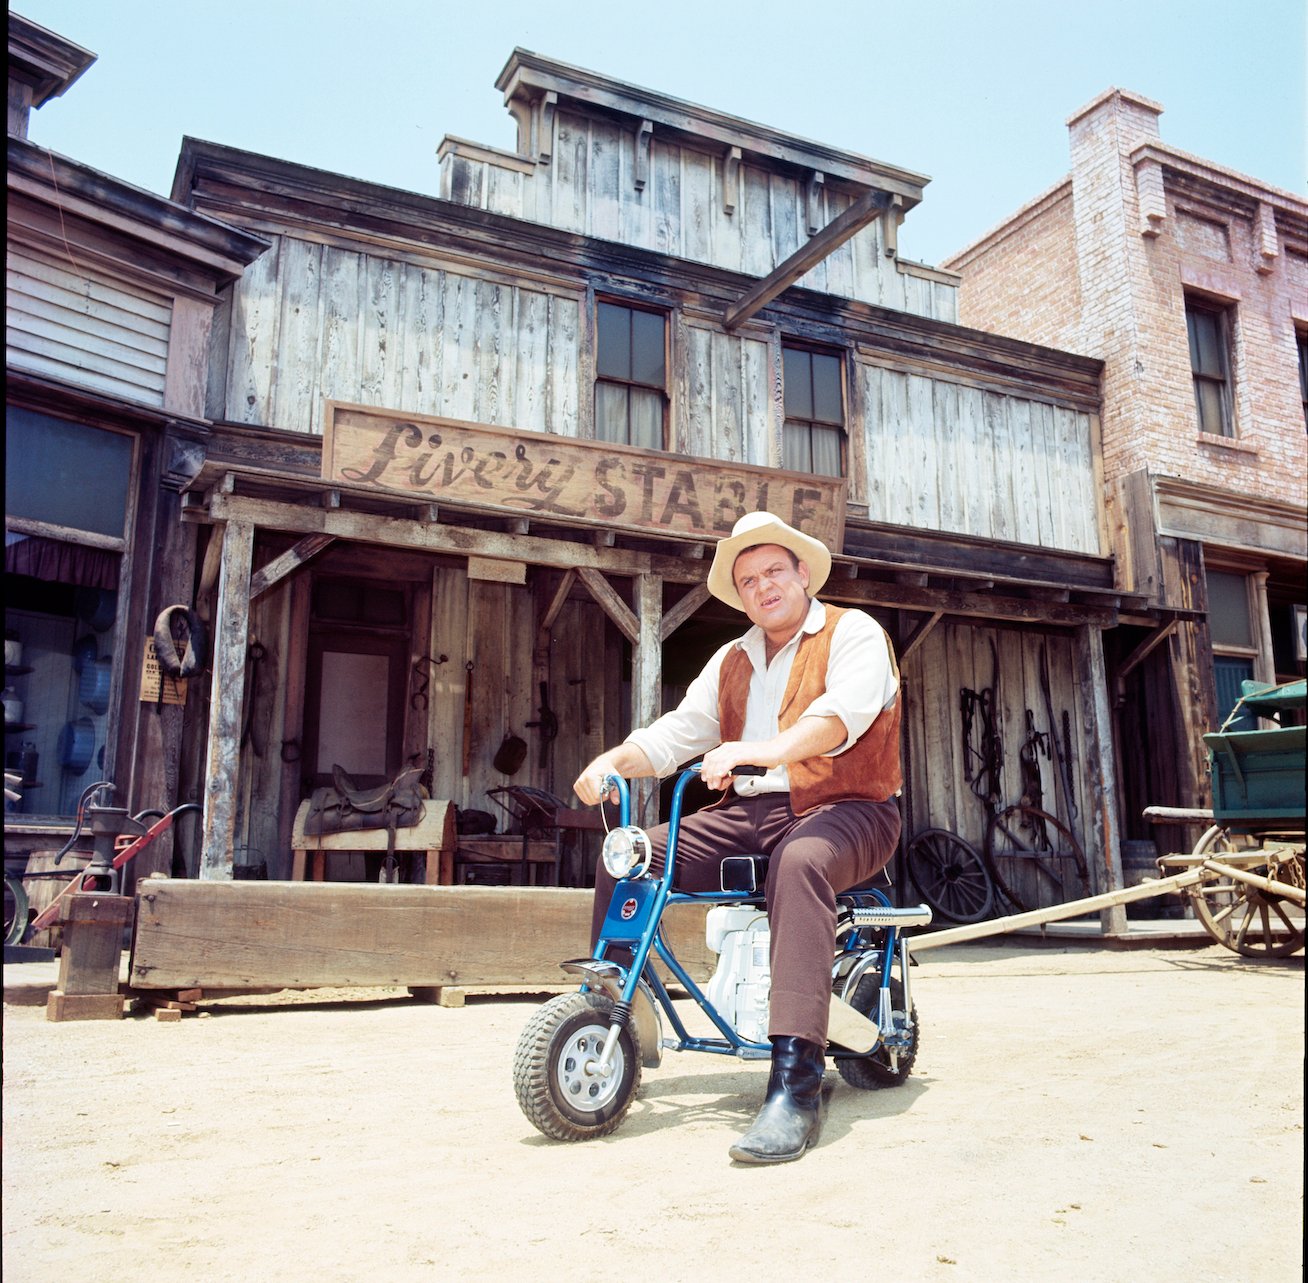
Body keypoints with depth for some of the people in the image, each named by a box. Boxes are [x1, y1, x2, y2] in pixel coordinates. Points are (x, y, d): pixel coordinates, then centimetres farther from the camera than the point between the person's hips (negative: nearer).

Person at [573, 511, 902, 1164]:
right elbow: (674, 732, 13)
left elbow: (839, 715, -20)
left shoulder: (854, 633, 1)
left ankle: (796, 1080, -42)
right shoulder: (733, 660, 21)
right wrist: (615, 759, -8)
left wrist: (759, 751, -37)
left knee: (799, 861, -41)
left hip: (842, 810, -6)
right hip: (746, 815, 6)